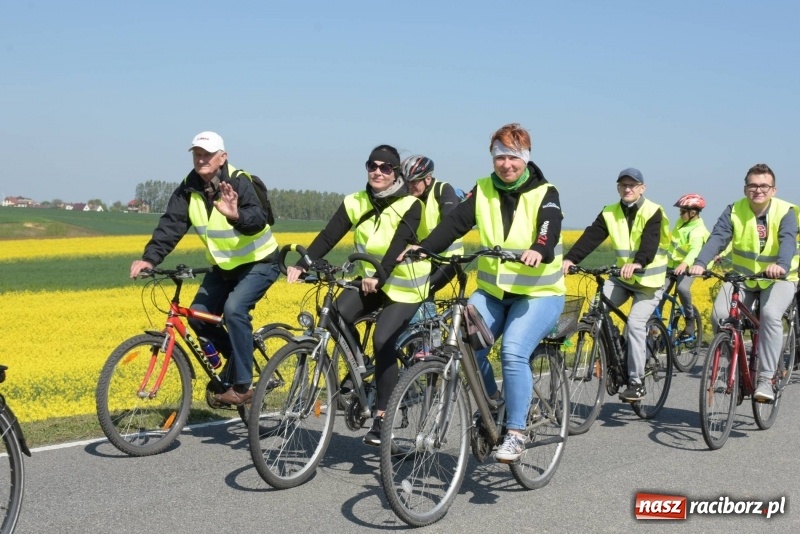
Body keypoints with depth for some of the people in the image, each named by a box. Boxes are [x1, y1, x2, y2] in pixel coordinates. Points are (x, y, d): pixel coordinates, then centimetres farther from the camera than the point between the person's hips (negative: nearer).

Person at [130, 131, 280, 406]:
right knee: (198, 314, -5)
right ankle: (236, 356, 21)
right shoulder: (189, 188, -6)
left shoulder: (238, 184, -22)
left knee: (234, 309, -27)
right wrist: (149, 258, -30)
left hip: (258, 262, -7)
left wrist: (236, 216, -58)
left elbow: (258, 220, -36)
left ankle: (242, 384, -15)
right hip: (224, 267, 7)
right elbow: (171, 224, -15)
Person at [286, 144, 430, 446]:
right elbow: (329, 236, -13)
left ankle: (381, 419, -11)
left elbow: (399, 245, -28)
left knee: (383, 342, -22)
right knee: (337, 314, -24)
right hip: (371, 282, 4)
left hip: (405, 287, -4)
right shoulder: (355, 204, -3)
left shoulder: (410, 206, -14)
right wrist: (302, 264, -27)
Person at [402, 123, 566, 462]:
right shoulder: (483, 191, 4)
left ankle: (516, 433, -11)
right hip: (492, 291, 4)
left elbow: (550, 228, -26)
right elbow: (455, 223, -8)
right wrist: (423, 248, -24)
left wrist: (539, 250, -49)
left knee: (513, 352, -26)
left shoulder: (545, 194, -6)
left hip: (539, 293, -4)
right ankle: (491, 401, 8)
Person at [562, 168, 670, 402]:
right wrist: (569, 259, -27)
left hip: (649, 280, -5)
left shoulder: (653, 213, -11)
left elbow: (650, 243, -27)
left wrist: (637, 263, -48)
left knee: (635, 323, -19)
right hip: (623, 277, 5)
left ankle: (637, 382, -8)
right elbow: (591, 236, -10)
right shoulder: (610, 213, 3)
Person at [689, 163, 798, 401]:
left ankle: (766, 379, -22)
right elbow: (717, 238, -22)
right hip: (743, 276, 3)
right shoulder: (734, 211, -8)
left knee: (770, 315, -31)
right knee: (720, 315, -21)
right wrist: (700, 263, -42)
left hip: (779, 279, -2)